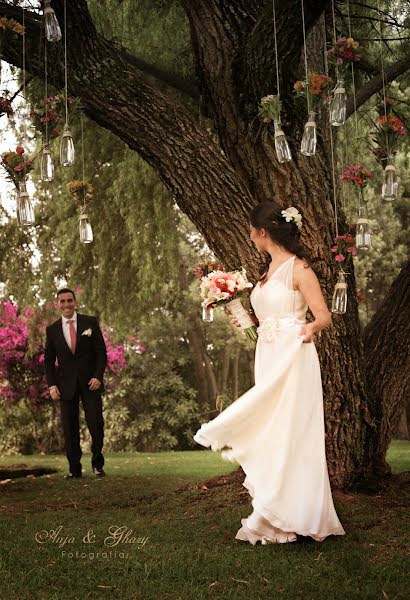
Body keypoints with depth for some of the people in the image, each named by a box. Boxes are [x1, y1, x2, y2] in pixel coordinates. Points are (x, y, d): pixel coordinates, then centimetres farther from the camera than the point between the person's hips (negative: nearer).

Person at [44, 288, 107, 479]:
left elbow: (101, 351, 1)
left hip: (90, 382, -1)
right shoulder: (52, 330, 7)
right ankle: (74, 469, 7)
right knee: (70, 428, 0)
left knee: (96, 423, -7)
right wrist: (51, 385, -2)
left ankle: (97, 464, 11)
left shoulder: (90, 323, 3)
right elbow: (49, 360, 10)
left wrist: (98, 376, -11)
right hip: (66, 384, 1)